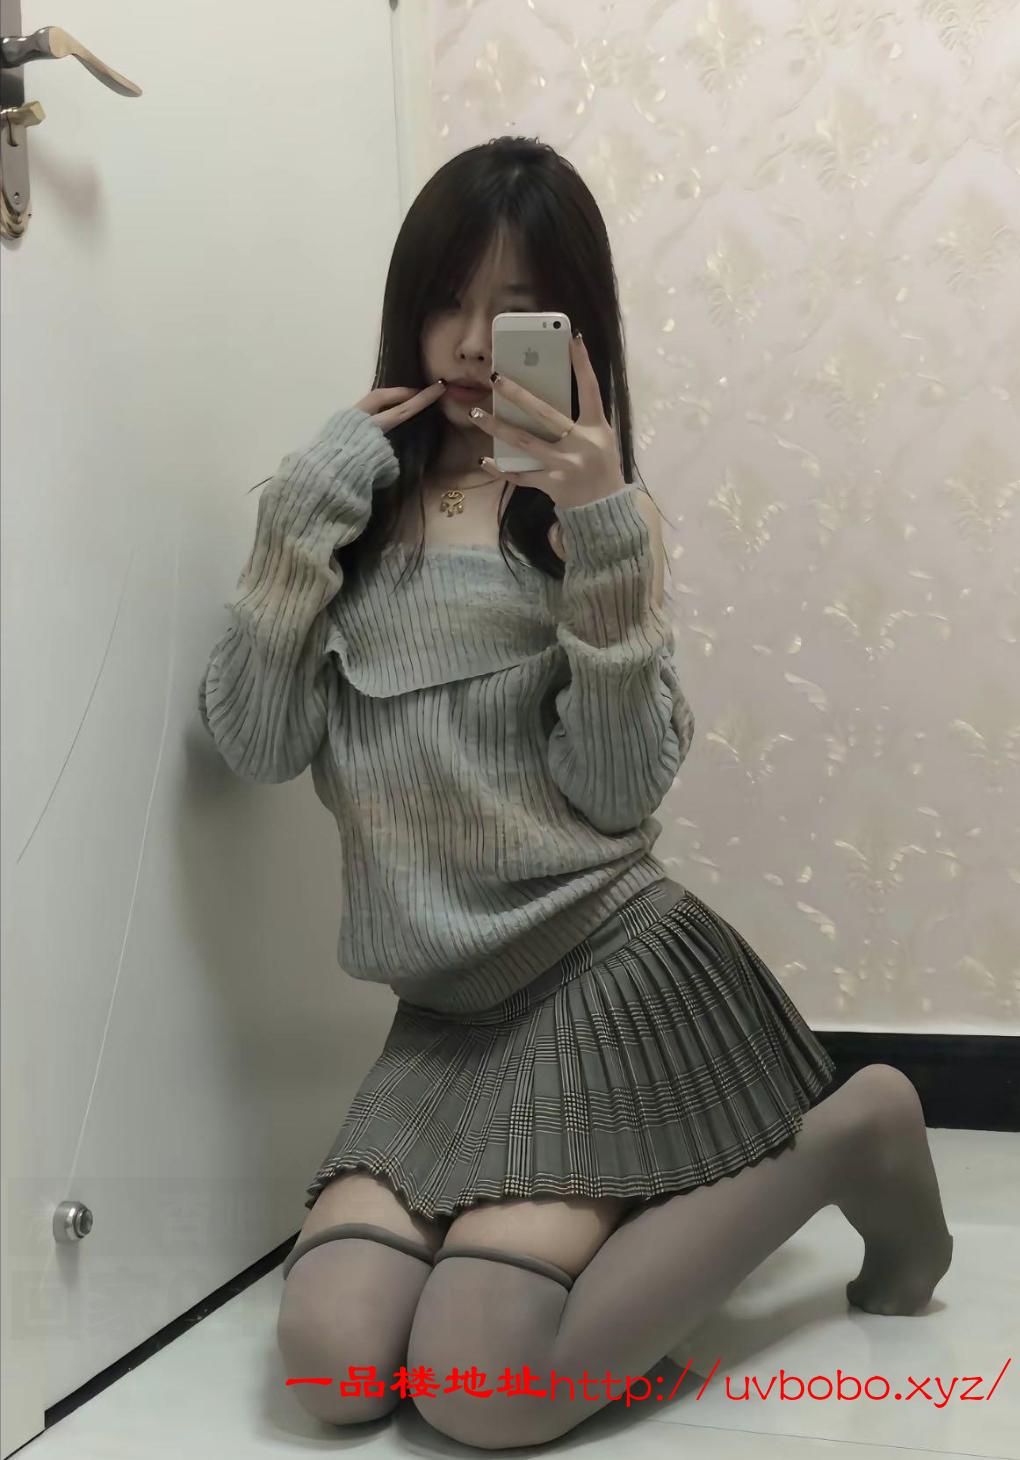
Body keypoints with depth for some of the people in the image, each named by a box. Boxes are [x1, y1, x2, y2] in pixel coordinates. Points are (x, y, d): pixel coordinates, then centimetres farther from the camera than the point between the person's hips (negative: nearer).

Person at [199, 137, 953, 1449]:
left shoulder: (589, 511, 1)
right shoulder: (356, 505, 9)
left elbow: (618, 794, -10)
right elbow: (254, 745, -4)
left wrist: (605, 548, -18)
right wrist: (306, 508, -9)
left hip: (615, 964, -3)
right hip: (448, 1007, 4)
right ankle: (564, 1204, 14)